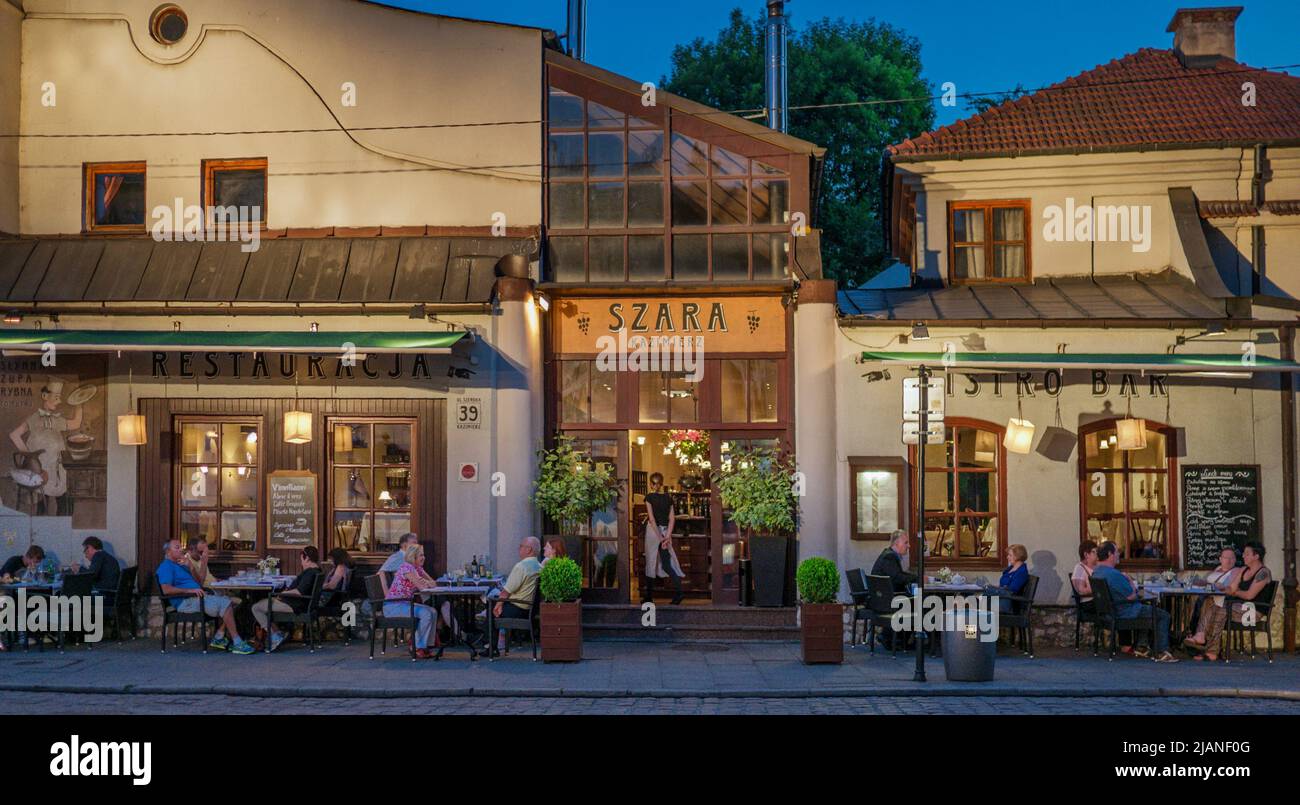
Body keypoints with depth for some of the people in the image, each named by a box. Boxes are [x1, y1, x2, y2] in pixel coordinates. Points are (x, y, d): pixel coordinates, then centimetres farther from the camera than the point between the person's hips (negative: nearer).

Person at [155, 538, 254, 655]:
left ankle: (218, 638, -5)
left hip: (196, 597, 10)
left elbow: (197, 582, 23)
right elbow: (166, 589, -21)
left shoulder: (179, 565, 26)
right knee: (225, 604, -20)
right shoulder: (165, 567, -4)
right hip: (186, 601, -10)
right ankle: (237, 643, -21)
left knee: (229, 603, 0)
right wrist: (190, 590, -24)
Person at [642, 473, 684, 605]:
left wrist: (660, 537, -15)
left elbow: (651, 519, -15)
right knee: (666, 563, 4)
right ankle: (678, 590, -15)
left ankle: (649, 595, 14)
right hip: (665, 531, 4)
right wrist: (668, 536, -7)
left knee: (651, 562, 7)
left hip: (653, 530, -4)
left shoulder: (649, 497, -8)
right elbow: (672, 519, 0)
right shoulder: (668, 497, 6)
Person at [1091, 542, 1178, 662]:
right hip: (1124, 613, -10)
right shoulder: (1114, 574, -28)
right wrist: (1130, 582, -5)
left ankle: (1141, 647, 28)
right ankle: (1162, 653, -2)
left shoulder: (1096, 571, 3)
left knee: (1147, 608, 32)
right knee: (1163, 616, 0)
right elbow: (1131, 596, -22)